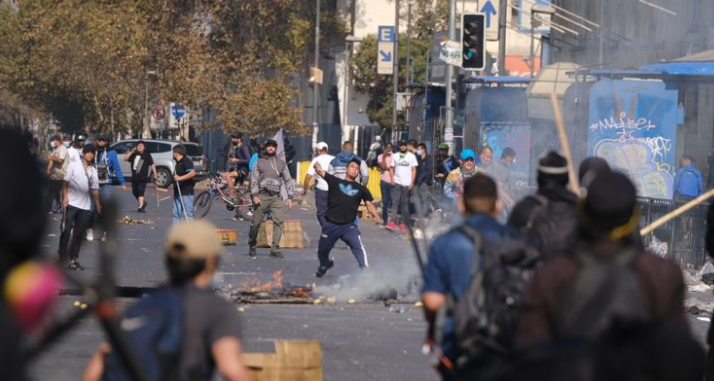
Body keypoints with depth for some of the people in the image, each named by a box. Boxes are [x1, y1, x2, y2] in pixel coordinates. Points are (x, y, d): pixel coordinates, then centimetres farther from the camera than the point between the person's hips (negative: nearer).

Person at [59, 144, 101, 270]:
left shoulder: (93, 170, 11)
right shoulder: (73, 166, -1)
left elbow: (95, 189, 14)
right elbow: (65, 182, -3)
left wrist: (98, 205, 12)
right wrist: (65, 197, -15)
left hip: (85, 207, 4)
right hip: (71, 204, -4)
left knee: (79, 234, 5)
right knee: (66, 231, -5)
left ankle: (73, 260, 10)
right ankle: (62, 259, 1)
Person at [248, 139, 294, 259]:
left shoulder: (281, 163, 15)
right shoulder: (259, 162, 11)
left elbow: (288, 180, 13)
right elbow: (254, 179, 5)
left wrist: (290, 197, 2)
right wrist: (254, 195, -8)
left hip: (276, 197, 1)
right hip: (262, 195, -1)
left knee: (278, 221, -12)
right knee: (256, 222, -2)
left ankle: (275, 249, -12)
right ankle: (252, 247, 15)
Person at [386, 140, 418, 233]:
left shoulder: (411, 156, 4)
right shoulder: (395, 156, 10)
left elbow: (414, 170, 4)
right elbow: (392, 168, 11)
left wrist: (412, 182, -5)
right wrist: (392, 179, -4)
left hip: (407, 184, -1)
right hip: (397, 183, 1)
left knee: (405, 203, 4)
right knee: (395, 202, -9)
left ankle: (403, 223, 9)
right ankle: (392, 222, -15)